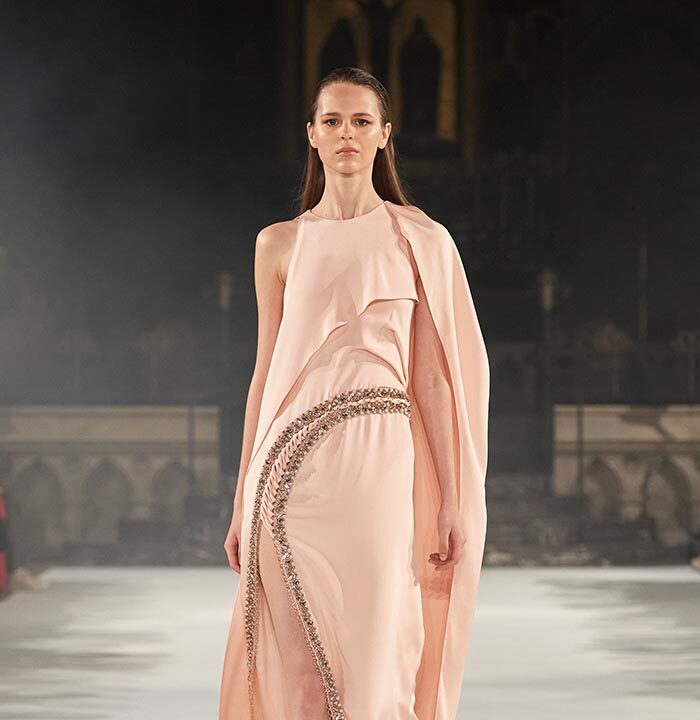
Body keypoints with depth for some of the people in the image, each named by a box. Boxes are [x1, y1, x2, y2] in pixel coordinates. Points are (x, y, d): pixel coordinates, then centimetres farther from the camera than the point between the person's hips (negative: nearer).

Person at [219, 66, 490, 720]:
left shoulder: (419, 240, 5)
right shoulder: (279, 244, 11)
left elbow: (433, 376, 2)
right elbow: (266, 374, 12)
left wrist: (454, 502, -2)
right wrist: (243, 504, 10)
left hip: (382, 463, -2)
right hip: (296, 467, 2)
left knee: (376, 659, -5)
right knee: (296, 665, 2)